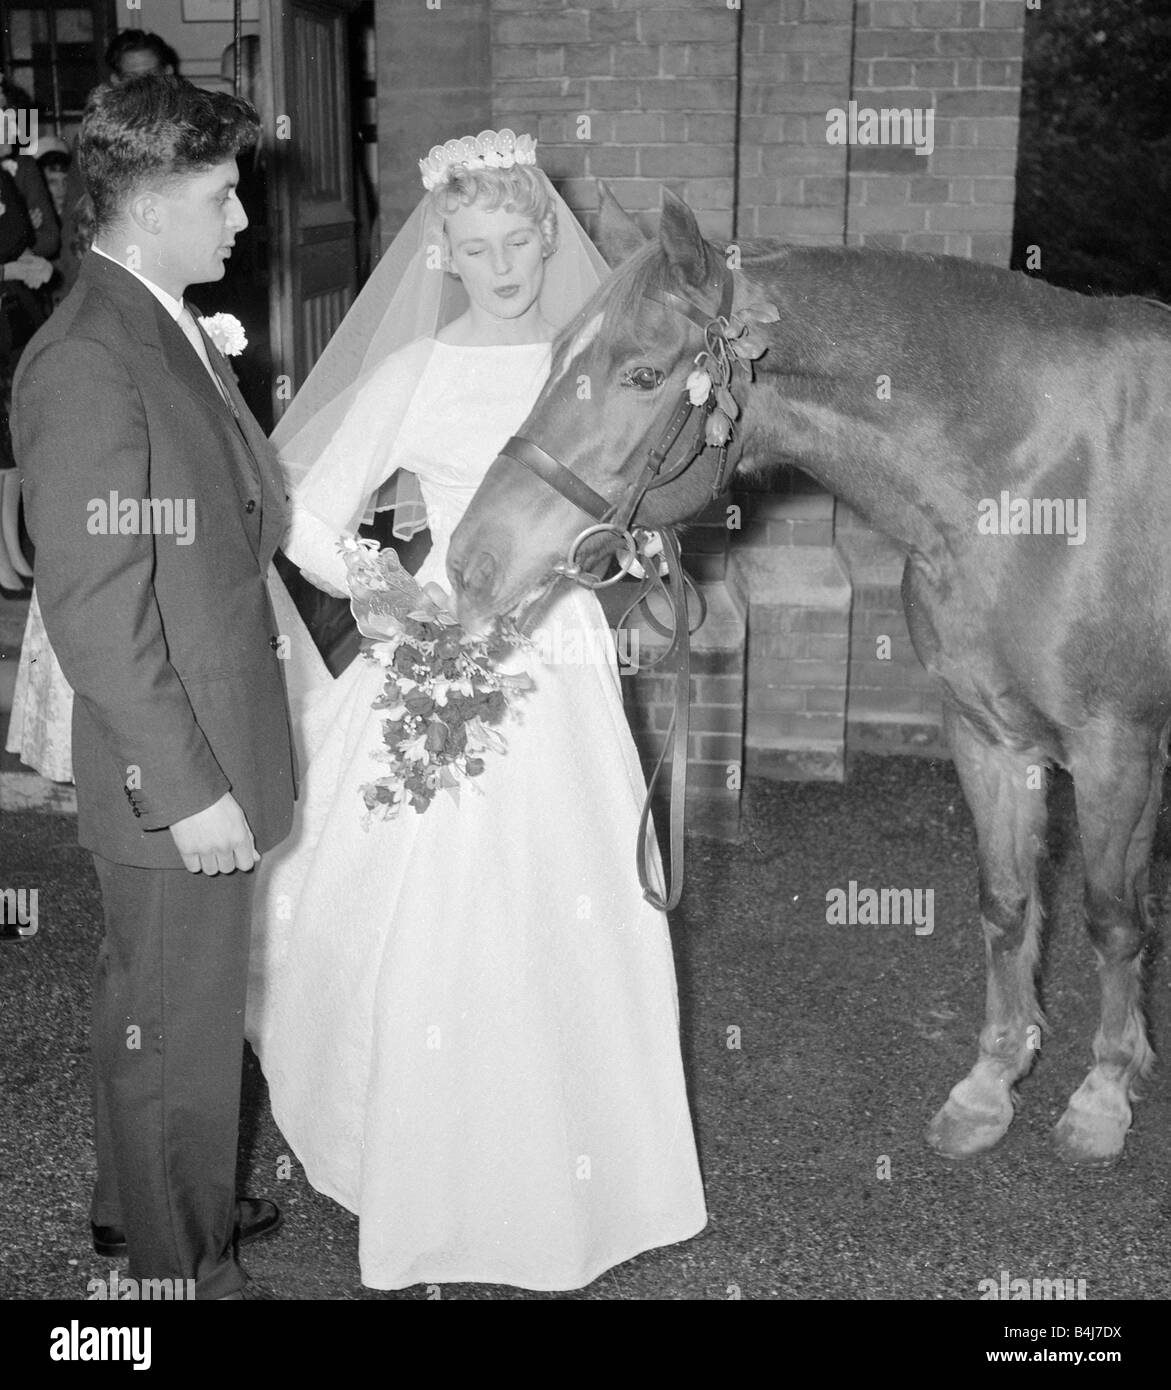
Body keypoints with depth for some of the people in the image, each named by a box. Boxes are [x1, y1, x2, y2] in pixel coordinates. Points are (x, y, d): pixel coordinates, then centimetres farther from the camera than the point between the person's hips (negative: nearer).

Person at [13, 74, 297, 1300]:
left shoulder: (171, 329, 10)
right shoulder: (85, 362, -21)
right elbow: (94, 612, -23)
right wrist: (190, 787, -21)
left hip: (212, 744, 10)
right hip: (169, 774, -9)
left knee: (153, 999, 25)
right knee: (180, 1024, 8)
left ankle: (143, 1200, 45)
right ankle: (182, 1263, 29)